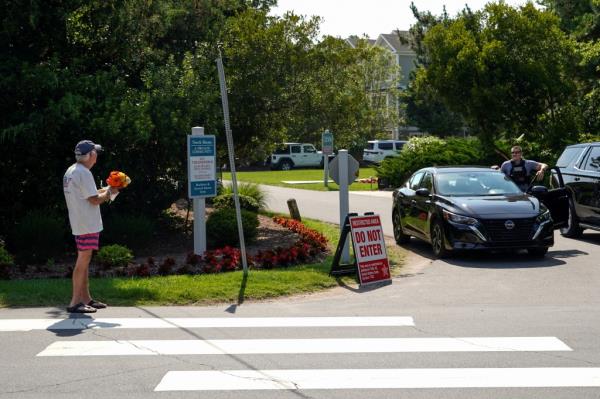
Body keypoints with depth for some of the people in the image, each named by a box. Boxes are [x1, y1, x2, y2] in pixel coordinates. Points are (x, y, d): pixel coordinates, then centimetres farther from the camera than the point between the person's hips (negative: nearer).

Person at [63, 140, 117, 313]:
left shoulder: (71, 171, 14)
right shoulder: (83, 173, -17)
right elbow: (95, 200, -18)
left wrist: (105, 190, 14)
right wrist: (109, 192, -2)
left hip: (79, 224, 10)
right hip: (87, 225, -10)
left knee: (84, 261, 16)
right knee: (83, 261, -7)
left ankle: (86, 298, 23)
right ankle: (75, 303, -5)